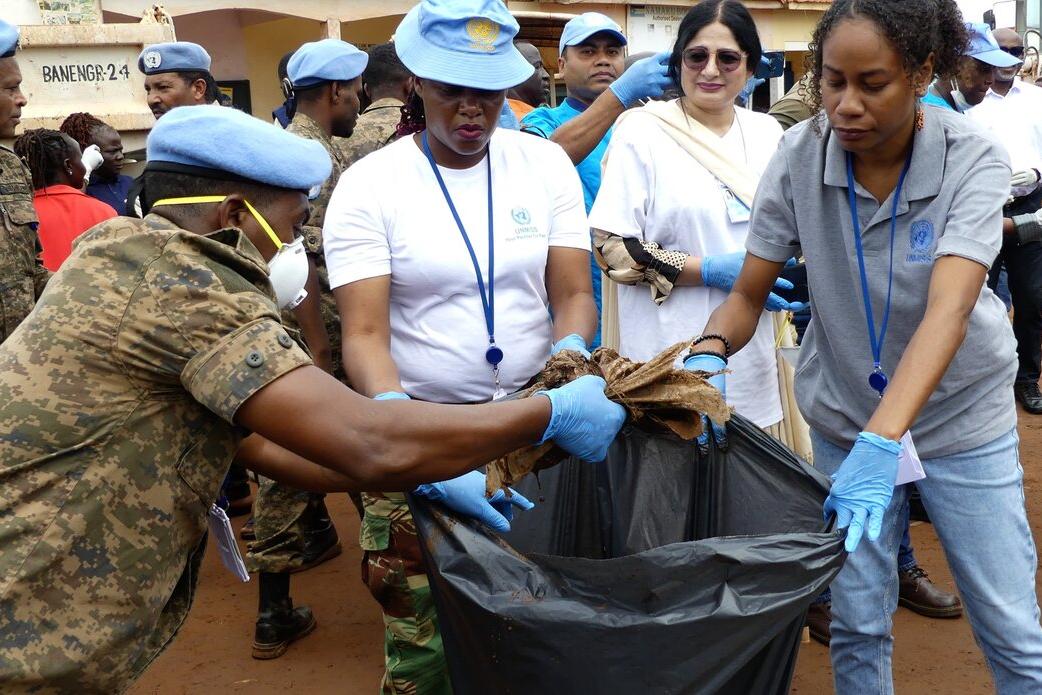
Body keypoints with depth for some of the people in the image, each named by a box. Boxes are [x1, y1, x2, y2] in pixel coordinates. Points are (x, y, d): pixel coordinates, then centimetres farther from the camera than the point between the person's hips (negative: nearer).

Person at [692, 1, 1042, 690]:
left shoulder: (974, 158, -20)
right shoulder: (800, 155, -15)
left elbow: (948, 311, -34)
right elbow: (747, 296, -10)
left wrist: (882, 443, -47)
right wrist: (710, 352, -32)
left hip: (962, 416, -1)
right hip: (844, 414, 2)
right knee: (857, 626, 11)